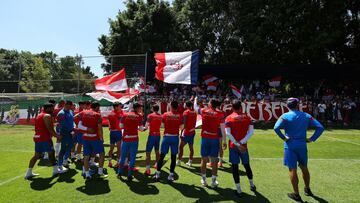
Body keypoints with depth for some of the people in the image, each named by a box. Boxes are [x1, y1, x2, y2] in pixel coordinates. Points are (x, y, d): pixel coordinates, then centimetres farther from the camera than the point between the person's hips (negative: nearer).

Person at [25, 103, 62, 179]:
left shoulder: (39, 115, 19)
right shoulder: (47, 116, -11)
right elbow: (49, 128, -19)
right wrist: (57, 135, -11)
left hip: (37, 137, 9)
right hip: (45, 138, -9)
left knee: (37, 155, 13)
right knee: (51, 153, 2)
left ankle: (29, 172, 16)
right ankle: (55, 170, 9)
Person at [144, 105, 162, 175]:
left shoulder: (150, 115, -9)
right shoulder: (161, 116, 5)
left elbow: (146, 126, -13)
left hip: (152, 135, -5)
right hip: (158, 135, 5)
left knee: (148, 152, -4)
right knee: (157, 151, 22)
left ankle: (148, 169, -11)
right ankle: (157, 164, 36)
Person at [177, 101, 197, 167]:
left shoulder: (186, 112, -12)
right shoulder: (194, 112, 7)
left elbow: (184, 123, -16)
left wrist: (181, 133, -14)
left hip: (187, 132, -6)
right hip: (192, 132, 6)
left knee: (181, 146, 4)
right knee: (191, 147, 10)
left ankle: (179, 161, 8)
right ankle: (190, 162, 15)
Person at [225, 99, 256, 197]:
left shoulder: (229, 118, -7)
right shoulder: (247, 117, 1)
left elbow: (228, 133, -15)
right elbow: (251, 132, -6)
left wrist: (237, 144, -13)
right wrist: (242, 142, -10)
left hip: (233, 146, -3)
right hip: (243, 146, 3)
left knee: (235, 167, 5)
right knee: (247, 165, 20)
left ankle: (238, 190, 11)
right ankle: (252, 185, 37)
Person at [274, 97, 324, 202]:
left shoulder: (285, 116, -8)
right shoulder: (306, 116, 3)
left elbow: (276, 128, -25)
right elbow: (320, 127, -1)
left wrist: (283, 137, -13)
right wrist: (312, 139, 0)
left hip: (290, 146, -4)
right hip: (302, 145, 4)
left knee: (292, 169, 4)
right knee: (304, 168, 21)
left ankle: (296, 195, 14)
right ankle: (307, 189, 40)